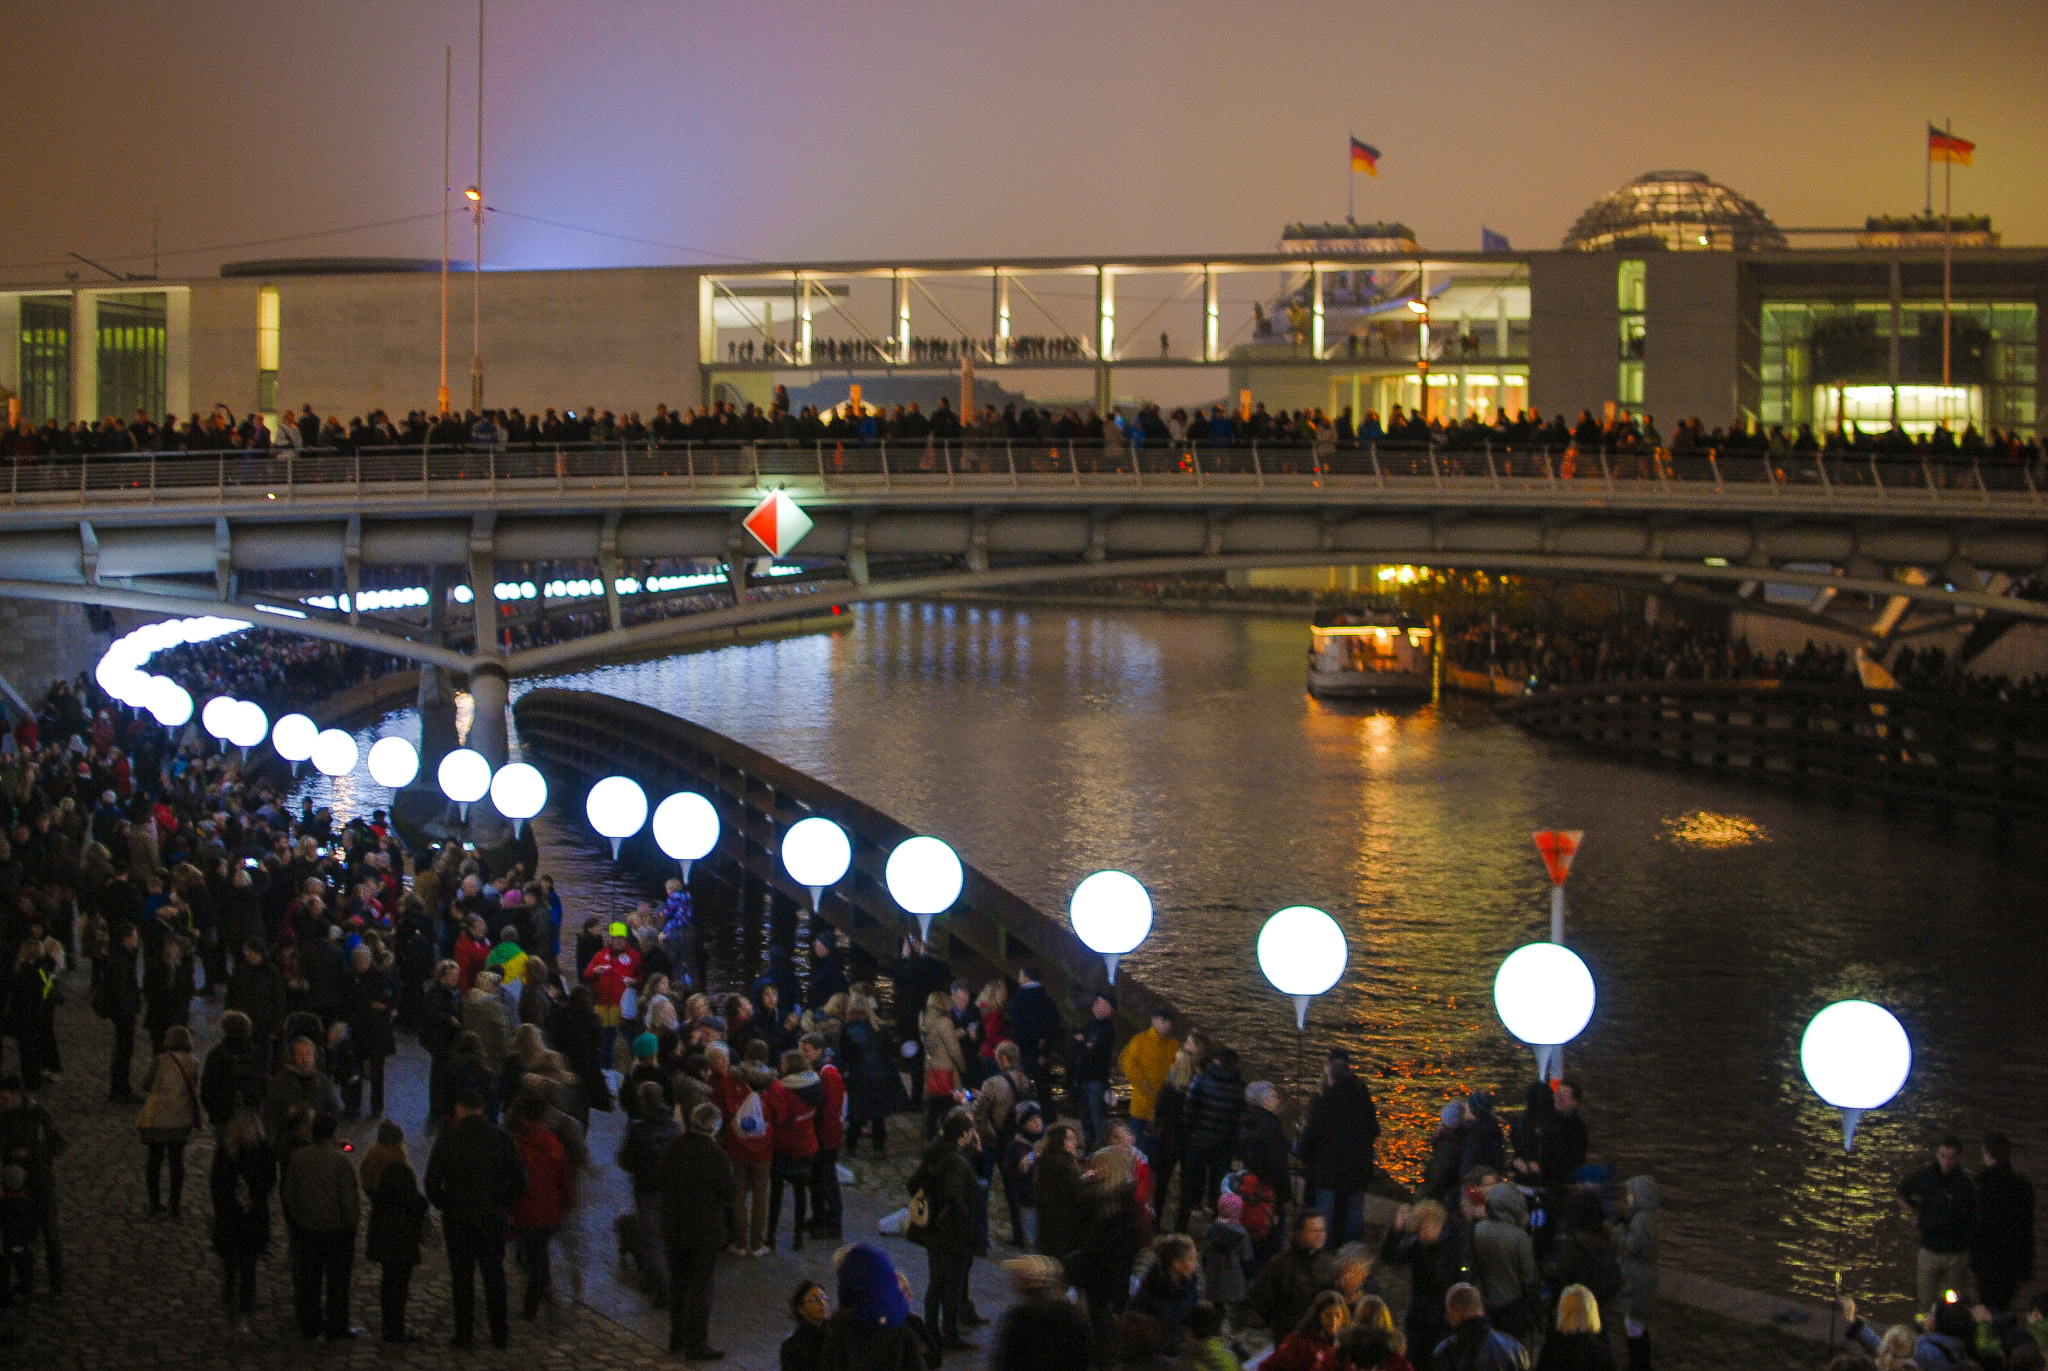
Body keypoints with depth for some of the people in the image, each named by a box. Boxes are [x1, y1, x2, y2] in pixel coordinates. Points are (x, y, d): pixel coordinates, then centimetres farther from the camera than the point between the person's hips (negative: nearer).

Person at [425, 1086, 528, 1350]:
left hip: (458, 1219, -2)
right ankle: (500, 1334, 14)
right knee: (494, 1274, 11)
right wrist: (502, 1205, 10)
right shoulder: (502, 1138, -2)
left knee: (462, 1277, 5)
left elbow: (432, 1182, -8)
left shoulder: (448, 1138, -7)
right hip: (493, 1218, 2)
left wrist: (446, 1206, 6)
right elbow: (519, 1181, -1)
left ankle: (464, 1335, 6)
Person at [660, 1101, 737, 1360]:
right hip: (704, 1230, -6)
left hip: (673, 1229, 6)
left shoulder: (671, 1149, -3)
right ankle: (696, 1345, 8)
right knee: (699, 1287, 3)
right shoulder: (715, 1156, -21)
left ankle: (677, 1338, 31)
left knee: (678, 1283, 19)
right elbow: (731, 1193, -14)